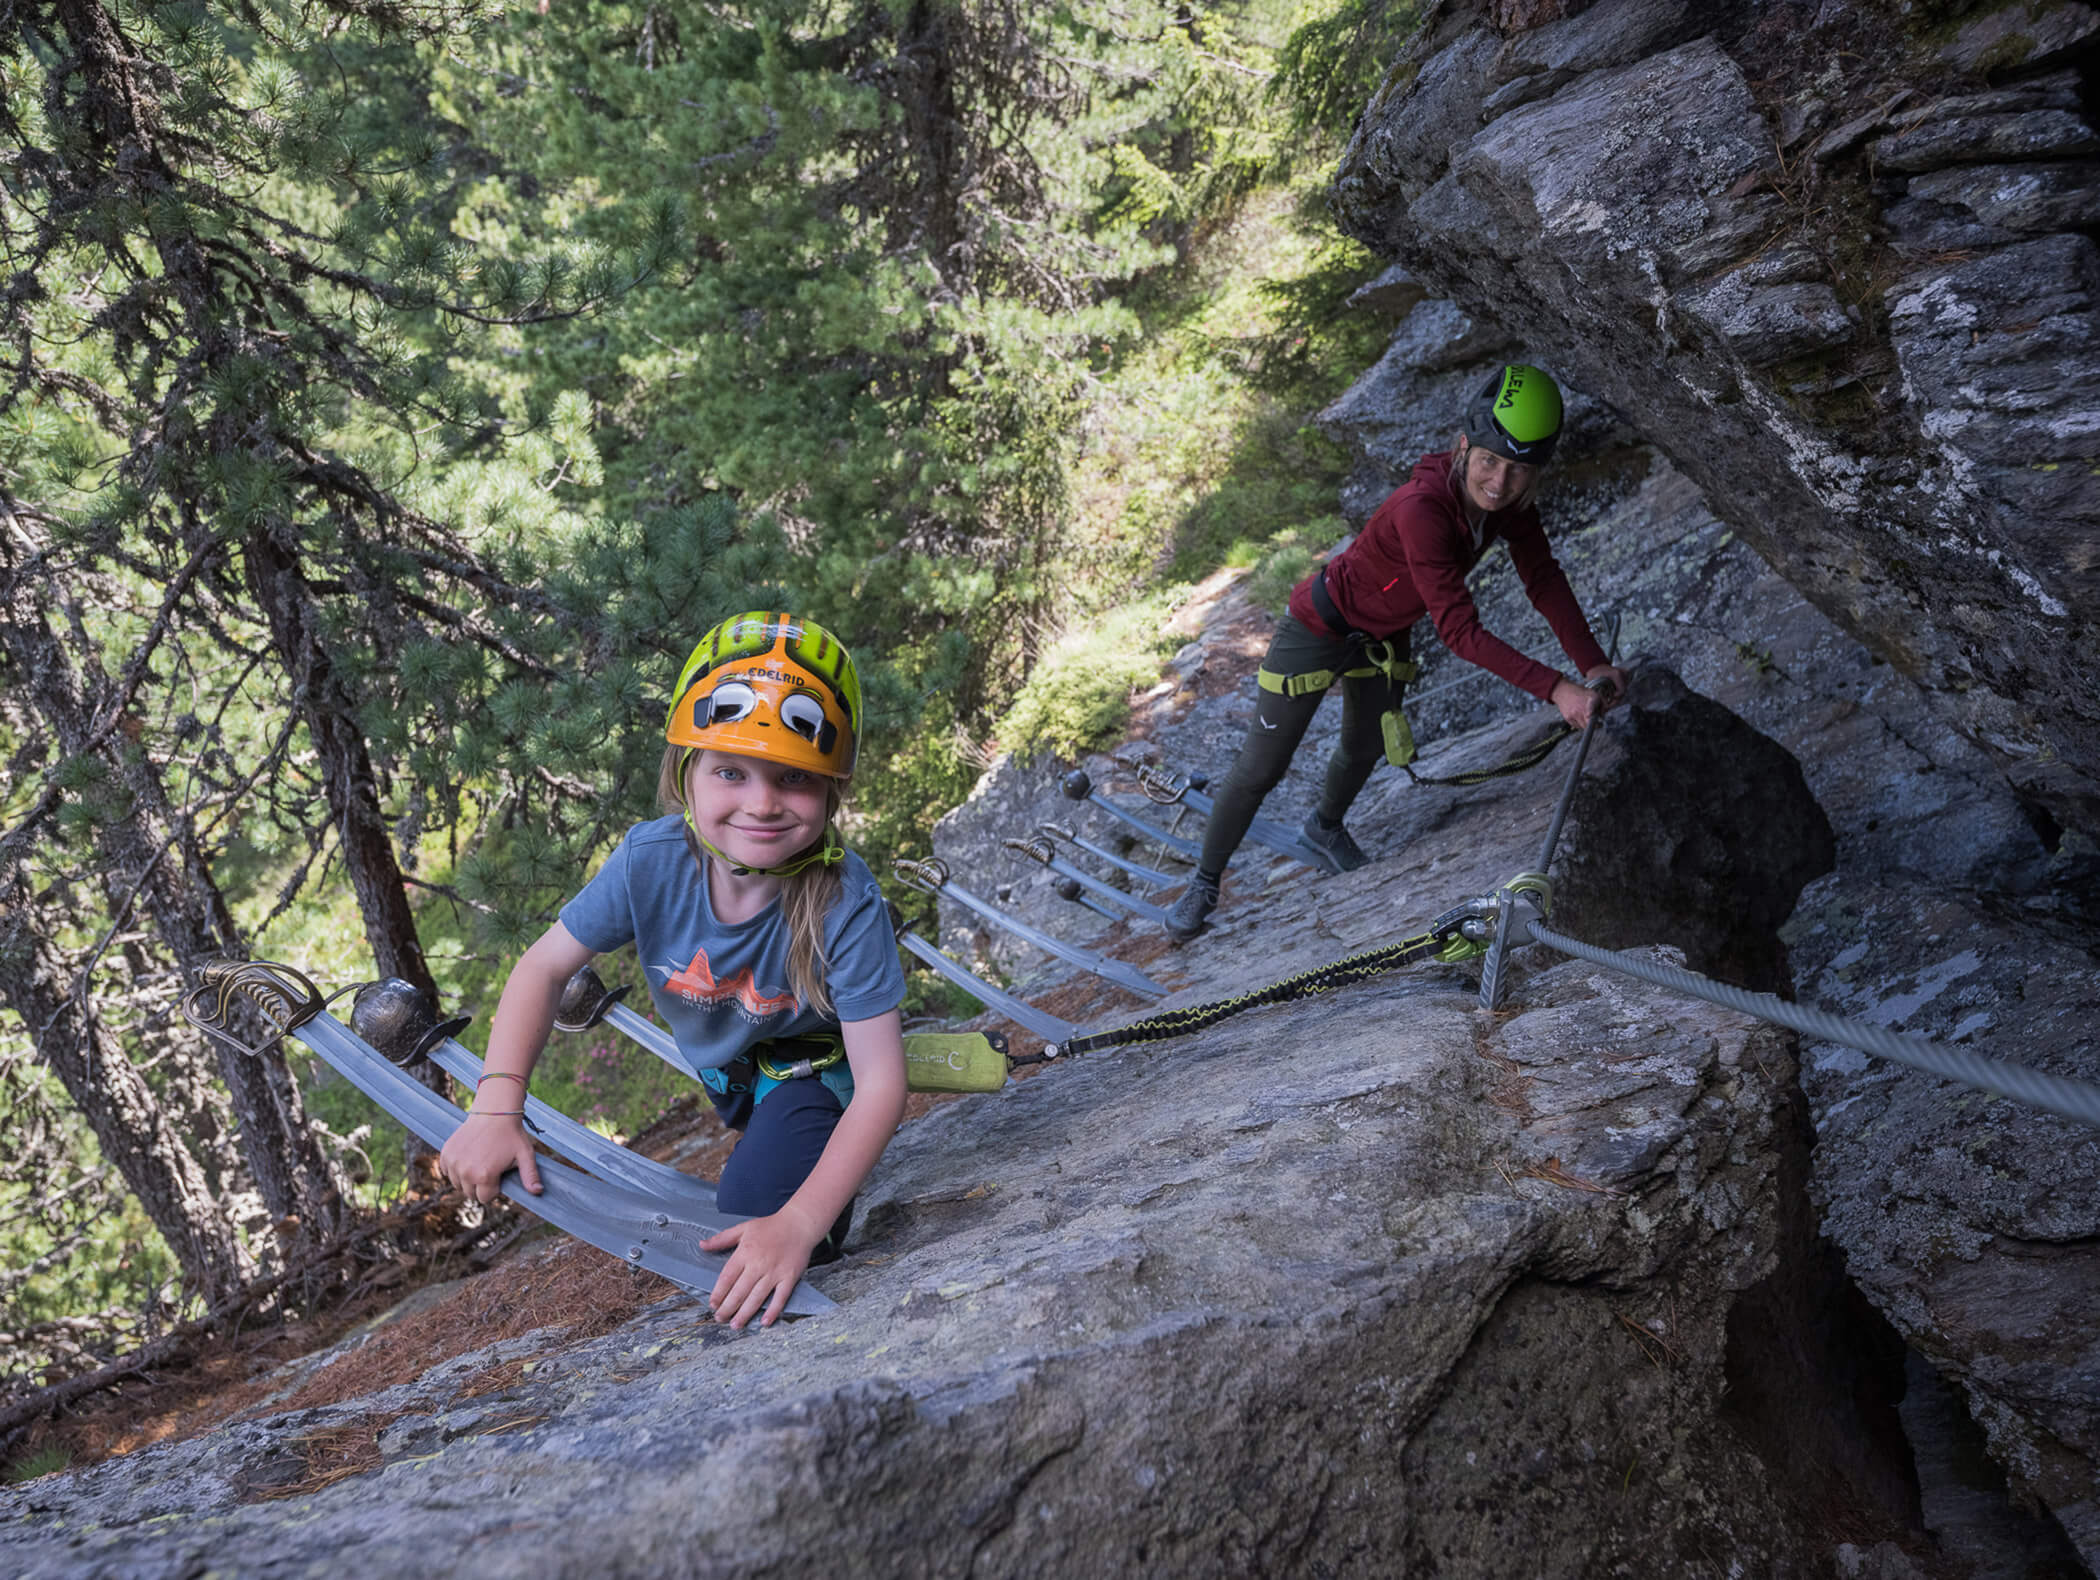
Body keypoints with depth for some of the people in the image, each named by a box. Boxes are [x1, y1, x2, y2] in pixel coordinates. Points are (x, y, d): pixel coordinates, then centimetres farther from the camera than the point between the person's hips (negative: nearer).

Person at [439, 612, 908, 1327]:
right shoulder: (651, 861, -33)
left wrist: (799, 1224, -48)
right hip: (723, 1062, 4)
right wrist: (495, 1110, -29)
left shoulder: (845, 902, -41)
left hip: (812, 1061, -4)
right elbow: (544, 967, -17)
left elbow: (880, 1085, -38)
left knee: (756, 1211, -23)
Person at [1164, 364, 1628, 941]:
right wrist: (1555, 688, -44)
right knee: (1261, 768, 1)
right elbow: (1460, 632, -42)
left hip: (1384, 637, 7)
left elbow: (1543, 579, -9)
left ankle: (1325, 826, 59)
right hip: (1322, 627, -7)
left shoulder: (1507, 500, -19)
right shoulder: (1422, 508, -41)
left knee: (1366, 748, 27)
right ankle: (1205, 882, 22)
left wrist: (1593, 664, -21)